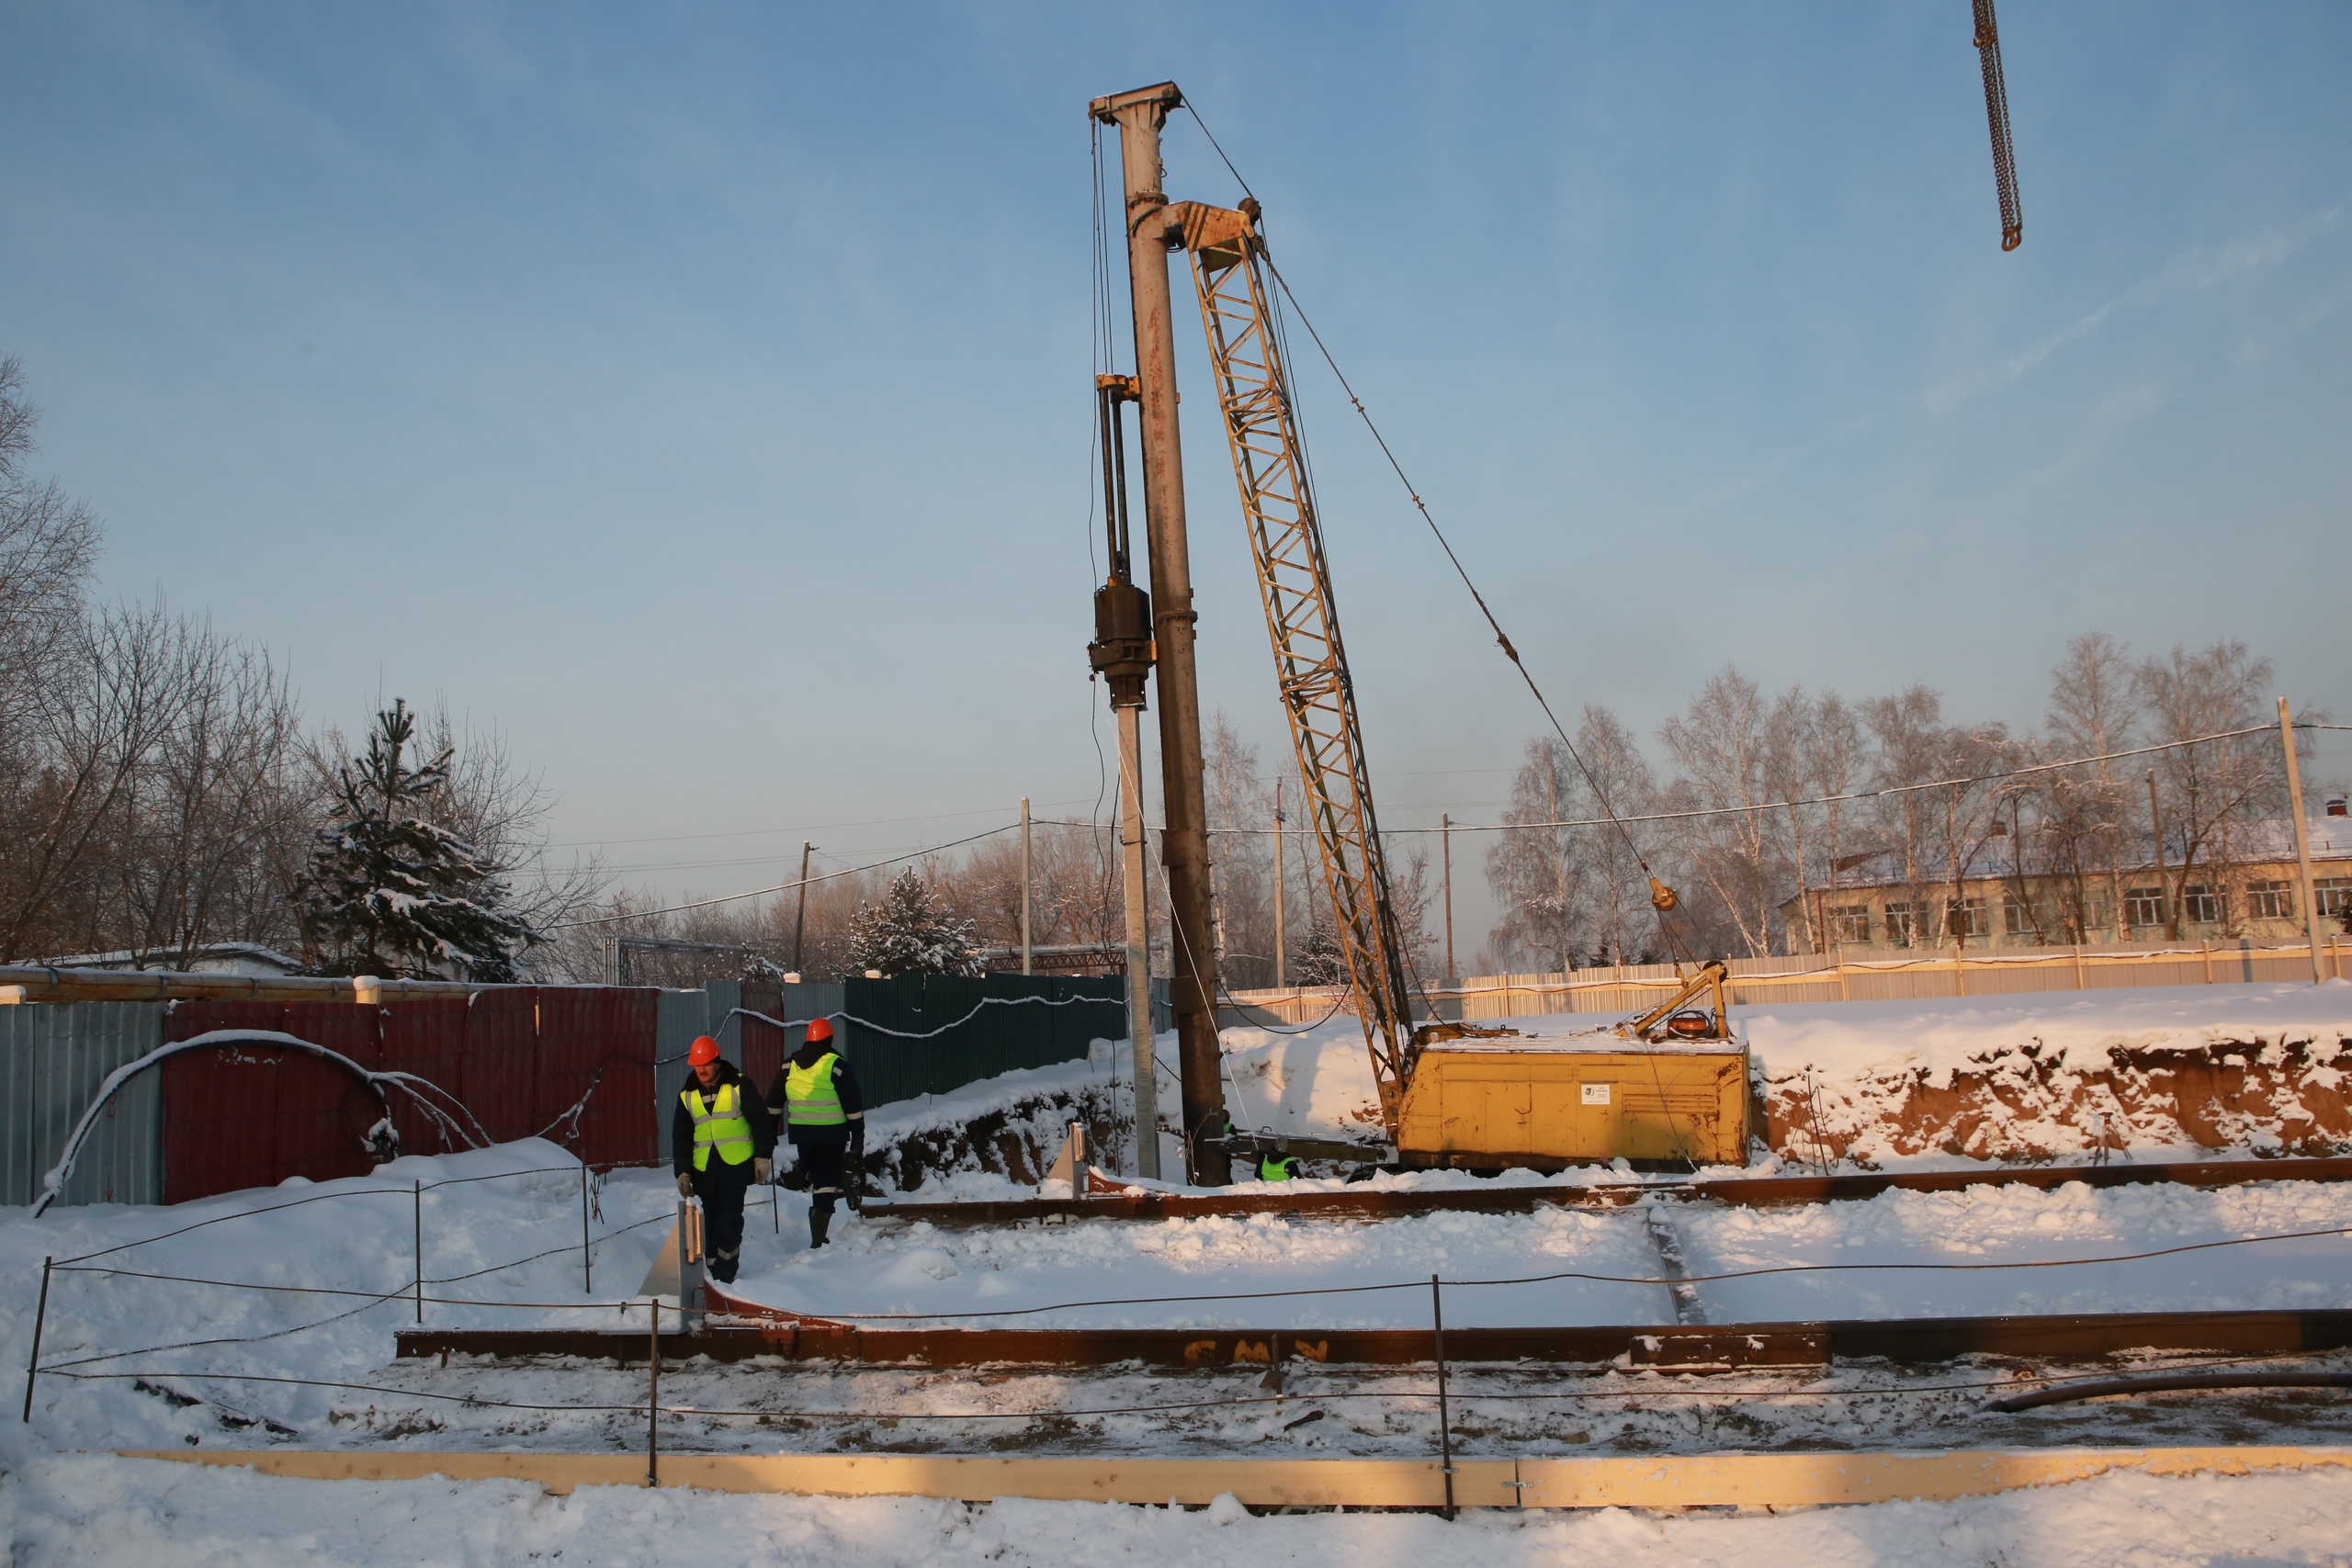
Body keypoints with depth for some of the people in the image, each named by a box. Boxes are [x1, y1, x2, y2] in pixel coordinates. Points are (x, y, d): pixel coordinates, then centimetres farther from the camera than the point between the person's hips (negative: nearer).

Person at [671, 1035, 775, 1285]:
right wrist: (682, 1172, 5)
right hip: (704, 1170, 4)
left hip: (736, 1167, -4)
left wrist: (763, 1157, -5)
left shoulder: (738, 1086, -3)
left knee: (729, 1221, -9)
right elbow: (681, 1137, 11)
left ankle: (726, 1273, -2)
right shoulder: (687, 1096, 8)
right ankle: (716, 1272, 16)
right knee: (710, 1223, 7)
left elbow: (761, 1122, -1)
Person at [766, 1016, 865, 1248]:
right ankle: (818, 1241, -5)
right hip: (831, 1133, -4)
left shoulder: (790, 1065, 5)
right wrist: (858, 1136, -1)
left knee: (815, 1175, 21)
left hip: (801, 1133, 4)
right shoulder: (836, 1065, -9)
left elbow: (774, 1102, 11)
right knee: (825, 1184, -1)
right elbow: (853, 1105, -8)